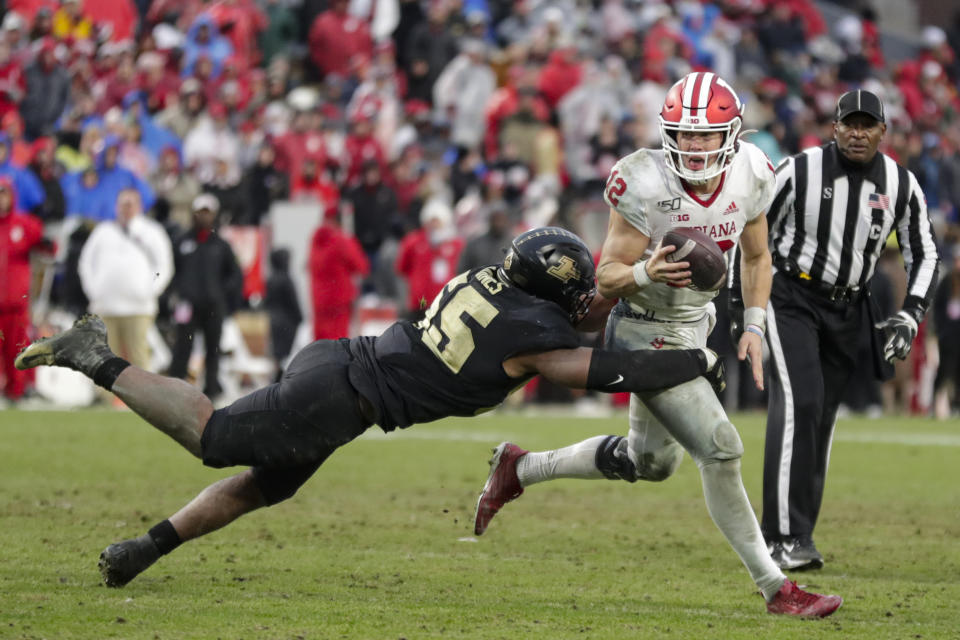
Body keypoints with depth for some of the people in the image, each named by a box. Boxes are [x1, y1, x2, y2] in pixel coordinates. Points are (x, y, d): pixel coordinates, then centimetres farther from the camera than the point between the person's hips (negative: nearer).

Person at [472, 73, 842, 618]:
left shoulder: (749, 175, -7)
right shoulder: (647, 185, -25)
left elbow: (757, 257, 11)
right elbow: (607, 280, -18)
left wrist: (755, 326, 0)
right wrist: (645, 273, -39)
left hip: (694, 327, 8)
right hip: (646, 332, -8)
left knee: (651, 461, 22)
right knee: (720, 450, -15)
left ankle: (520, 468, 38)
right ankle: (776, 588, -6)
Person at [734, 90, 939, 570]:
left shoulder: (901, 184, -4)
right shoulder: (799, 171, -14)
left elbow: (923, 254, 8)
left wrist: (910, 316, -4)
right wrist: (740, 299, -2)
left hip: (847, 309, 4)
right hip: (791, 300, -4)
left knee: (821, 421, 5)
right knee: (798, 404, -19)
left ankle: (796, 539, 13)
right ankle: (784, 537, -22)